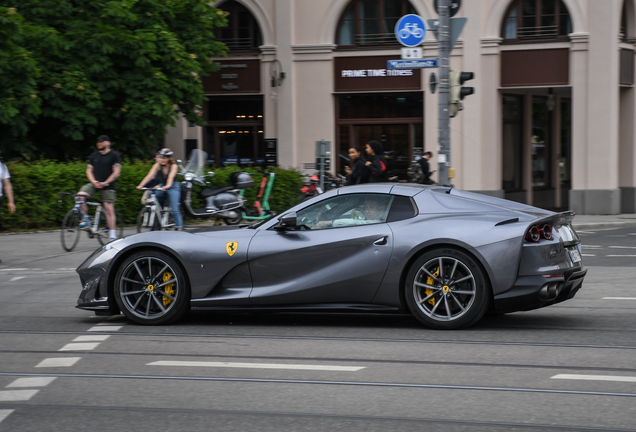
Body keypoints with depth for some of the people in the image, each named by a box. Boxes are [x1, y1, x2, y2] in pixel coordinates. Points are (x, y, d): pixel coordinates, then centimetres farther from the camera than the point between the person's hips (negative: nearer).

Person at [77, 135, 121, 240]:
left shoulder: (114, 155, 1)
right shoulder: (94, 156, 13)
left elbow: (116, 172, -6)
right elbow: (89, 170, 11)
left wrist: (105, 183, -16)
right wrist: (94, 182, -8)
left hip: (108, 185, -3)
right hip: (94, 183, 3)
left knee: (109, 209, -6)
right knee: (80, 195, -22)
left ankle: (112, 234, 1)